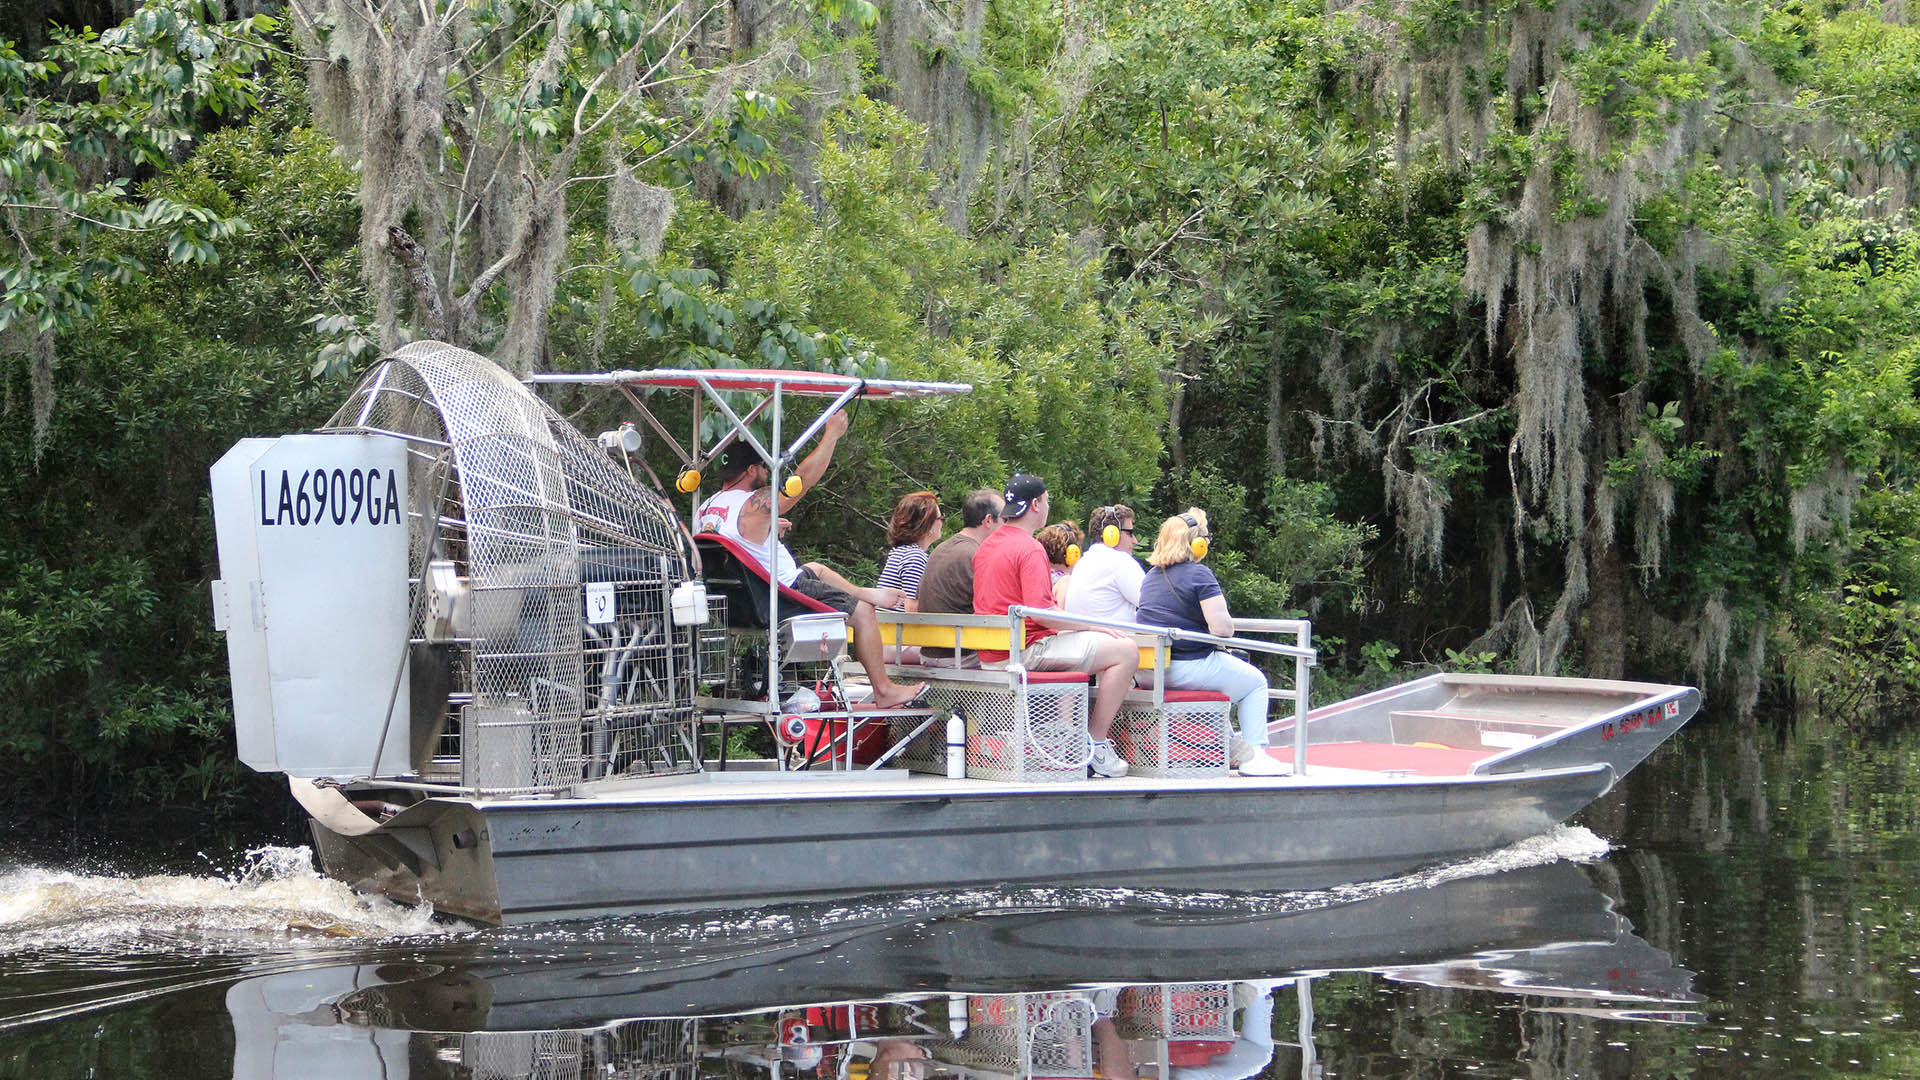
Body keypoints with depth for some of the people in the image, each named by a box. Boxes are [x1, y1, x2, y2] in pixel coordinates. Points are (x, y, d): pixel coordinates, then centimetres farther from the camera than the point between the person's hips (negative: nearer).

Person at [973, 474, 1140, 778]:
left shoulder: (986, 546, 15)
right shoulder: (1029, 549, -15)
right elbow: (1040, 612, -24)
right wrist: (1094, 625, -14)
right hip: (1026, 650, -10)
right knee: (1126, 651, -12)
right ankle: (1096, 746, -11)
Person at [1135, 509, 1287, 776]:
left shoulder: (1151, 576, 13)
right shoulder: (1199, 575, -13)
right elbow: (1222, 628, -19)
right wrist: (1228, 626, 5)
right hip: (1189, 668, -8)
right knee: (1255, 683, 13)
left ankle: (1231, 747, 36)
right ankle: (1254, 756, 10)